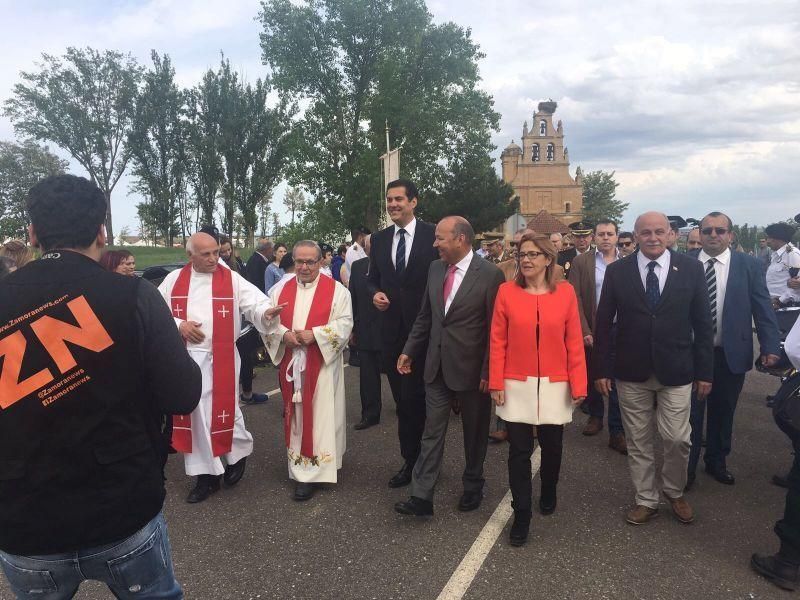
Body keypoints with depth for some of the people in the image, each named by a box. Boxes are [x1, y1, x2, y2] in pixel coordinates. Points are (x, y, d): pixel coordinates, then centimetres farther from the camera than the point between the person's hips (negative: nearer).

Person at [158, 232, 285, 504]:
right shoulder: (174, 280, 5)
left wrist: (266, 311, -34)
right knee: (194, 415, 9)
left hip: (220, 359, -2)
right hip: (185, 358, 3)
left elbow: (254, 302, -12)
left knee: (222, 411, 1)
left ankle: (238, 451, 32)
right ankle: (206, 474, 23)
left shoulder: (232, 279, -1)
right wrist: (178, 325, -9)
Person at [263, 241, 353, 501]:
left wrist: (315, 335, -19)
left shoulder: (336, 290, -3)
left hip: (322, 365, -3)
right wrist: (284, 335, -14)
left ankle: (313, 471, 5)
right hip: (291, 364, 3)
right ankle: (299, 465, 22)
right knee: (296, 414, 10)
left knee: (320, 415, -1)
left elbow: (344, 324, -8)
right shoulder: (279, 290, 8)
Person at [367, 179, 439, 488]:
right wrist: (375, 293, -6)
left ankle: (413, 460, 17)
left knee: (413, 397, -3)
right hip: (391, 329, 5)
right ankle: (412, 459, 26)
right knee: (402, 398, 12)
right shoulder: (380, 239, 10)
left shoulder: (433, 235, -5)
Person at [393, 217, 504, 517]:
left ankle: (472, 487, 35)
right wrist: (409, 351, 9)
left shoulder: (490, 274, -14)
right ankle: (421, 496, 13)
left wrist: (488, 372, -12)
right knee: (432, 431, 7)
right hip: (436, 365, 4)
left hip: (471, 368, -4)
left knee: (474, 433, 14)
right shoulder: (435, 268, 3)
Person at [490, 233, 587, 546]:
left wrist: (578, 384, -5)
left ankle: (548, 494, 43)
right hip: (517, 386, -1)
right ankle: (521, 513, 19)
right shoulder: (507, 291, -5)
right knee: (519, 451, 4)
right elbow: (497, 341, -3)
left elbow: (574, 341, -3)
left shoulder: (565, 292, -4)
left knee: (552, 446, 16)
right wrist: (496, 383, -6)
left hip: (555, 385, 1)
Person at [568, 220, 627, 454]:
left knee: (617, 381, 2)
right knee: (591, 377, 14)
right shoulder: (581, 262, 0)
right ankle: (595, 416, 36)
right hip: (591, 331, 0)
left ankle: (616, 433, 10)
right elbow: (575, 298, -5)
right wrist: (585, 331, -11)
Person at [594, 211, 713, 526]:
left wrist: (705, 371, 1)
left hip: (676, 371, 0)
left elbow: (702, 323, 2)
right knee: (638, 442, 11)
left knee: (677, 440, 4)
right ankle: (646, 500, 29)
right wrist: (601, 369, -1)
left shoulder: (691, 268, -2)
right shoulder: (617, 271, -2)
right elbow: (603, 323, 1)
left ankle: (674, 492, 32)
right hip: (631, 372, 1)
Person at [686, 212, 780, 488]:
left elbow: (763, 308, -1)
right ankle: (687, 467, 23)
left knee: (722, 412, 15)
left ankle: (716, 462, 35)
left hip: (731, 354, 1)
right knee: (690, 413, 7)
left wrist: (770, 346, -8)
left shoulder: (748, 265, -1)